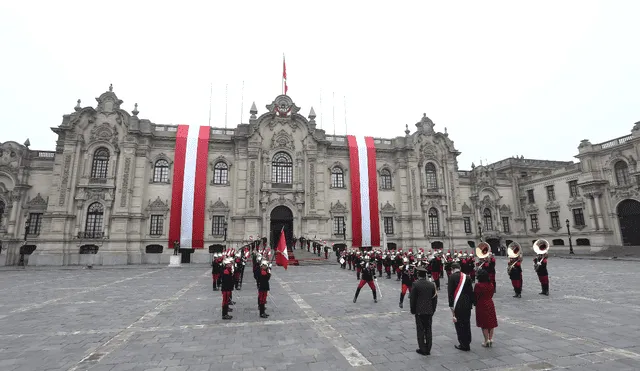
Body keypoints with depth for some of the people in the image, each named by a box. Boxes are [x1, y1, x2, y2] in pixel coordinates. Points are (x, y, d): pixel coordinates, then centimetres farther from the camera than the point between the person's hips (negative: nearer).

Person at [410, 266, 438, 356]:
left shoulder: (415, 284, -12)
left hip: (419, 311, -4)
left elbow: (412, 298, -9)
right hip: (429, 311, 4)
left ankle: (422, 349, 10)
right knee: (428, 330, 12)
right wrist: (433, 310, 15)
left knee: (420, 330, 5)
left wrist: (413, 310, 3)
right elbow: (435, 298, 6)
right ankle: (428, 349, 18)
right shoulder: (432, 285, 1)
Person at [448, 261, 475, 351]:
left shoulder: (452, 277, -11)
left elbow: (450, 292, -12)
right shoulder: (467, 276, 1)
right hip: (467, 304, 5)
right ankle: (467, 343, 29)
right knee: (466, 323, 17)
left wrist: (451, 305, -7)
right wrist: (472, 302, 15)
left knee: (459, 324, 6)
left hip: (458, 305, -5)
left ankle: (463, 344, 13)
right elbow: (471, 291, 5)